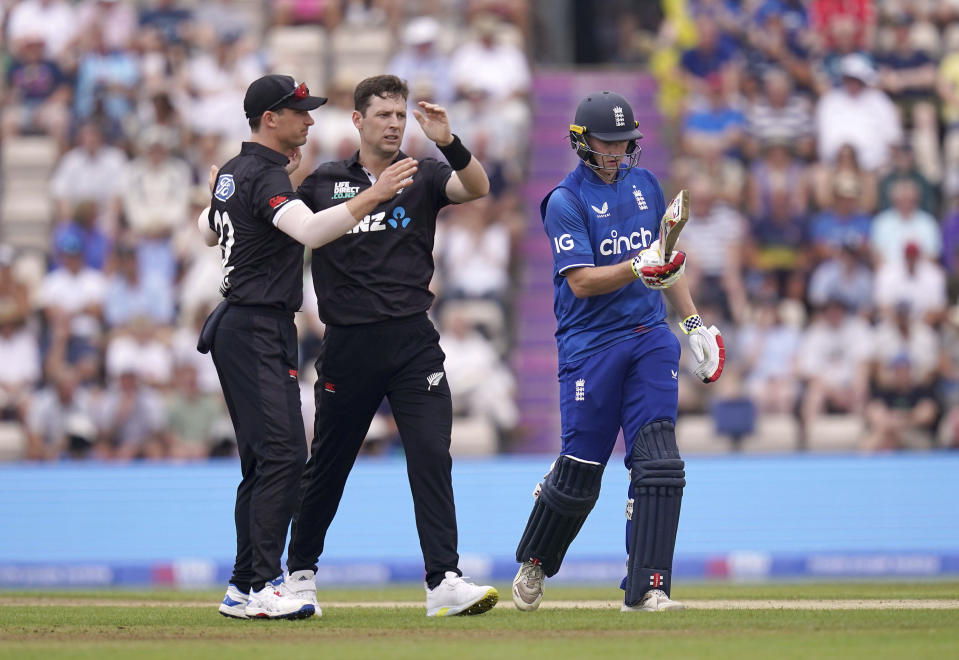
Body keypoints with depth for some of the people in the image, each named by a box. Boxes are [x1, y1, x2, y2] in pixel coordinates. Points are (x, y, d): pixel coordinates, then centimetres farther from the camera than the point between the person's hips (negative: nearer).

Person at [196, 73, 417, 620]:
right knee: (283, 453, -18)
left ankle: (243, 589, 12)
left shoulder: (233, 173, 14)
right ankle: (263, 586, -25)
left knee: (264, 461, 12)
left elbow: (208, 230, 32)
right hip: (259, 331, -11)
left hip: (236, 327, 11)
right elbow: (310, 230, -35)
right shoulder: (266, 177, -16)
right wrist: (375, 195, -43)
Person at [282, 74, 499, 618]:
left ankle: (445, 582, -15)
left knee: (432, 457, -11)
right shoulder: (323, 183, 6)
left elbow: (478, 188, -12)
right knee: (327, 464, 10)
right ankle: (300, 570, 28)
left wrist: (449, 143, -29)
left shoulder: (423, 176, 6)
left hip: (413, 342, 0)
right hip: (348, 344, 0)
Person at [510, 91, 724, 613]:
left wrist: (694, 322, 17)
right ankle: (534, 562, 28)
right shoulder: (565, 201, -7)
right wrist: (638, 269, -29)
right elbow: (582, 281, -16)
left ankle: (647, 588, -10)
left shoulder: (644, 184, 13)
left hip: (649, 338, 5)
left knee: (658, 464, -9)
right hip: (590, 346, -5)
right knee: (579, 472, 1)